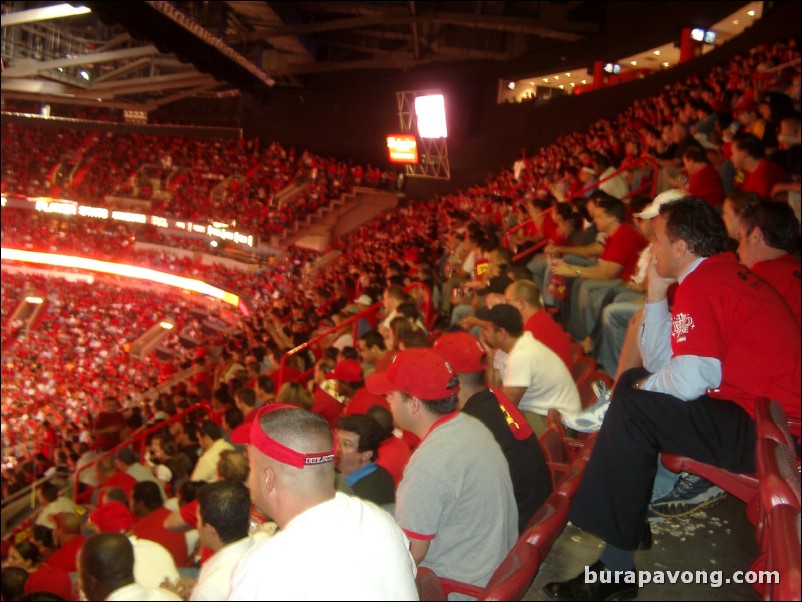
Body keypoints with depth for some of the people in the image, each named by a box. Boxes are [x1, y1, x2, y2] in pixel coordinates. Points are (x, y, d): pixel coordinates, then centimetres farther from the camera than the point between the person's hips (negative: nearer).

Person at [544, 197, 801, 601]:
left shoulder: (703, 285, -18)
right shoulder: (721, 274, 14)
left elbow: (692, 379, -29)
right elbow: (658, 363, 13)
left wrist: (647, 385, -8)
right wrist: (656, 294, 6)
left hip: (764, 431, -11)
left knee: (633, 406, -17)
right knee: (634, 382, 13)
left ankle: (616, 567, -8)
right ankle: (631, 519, 15)